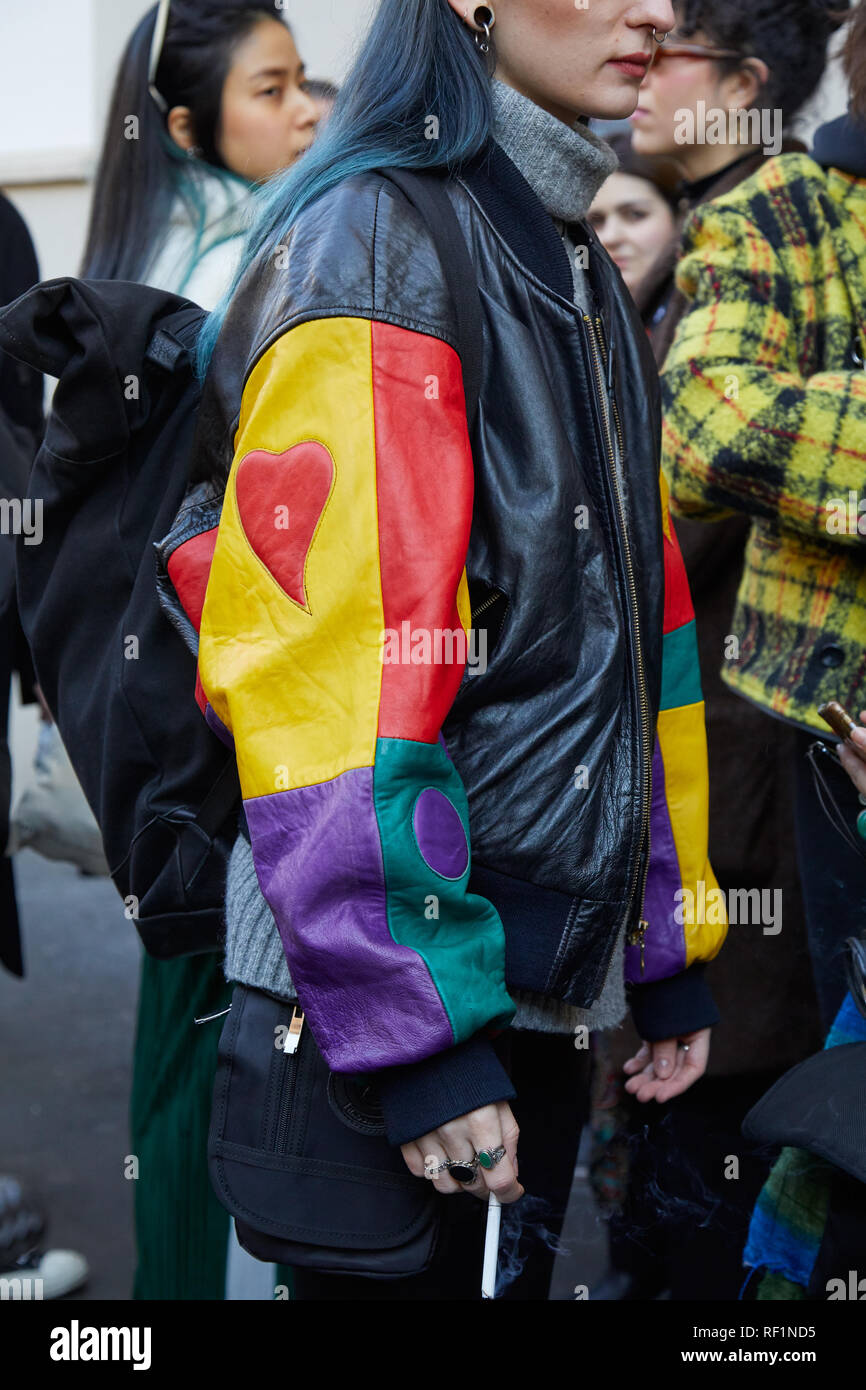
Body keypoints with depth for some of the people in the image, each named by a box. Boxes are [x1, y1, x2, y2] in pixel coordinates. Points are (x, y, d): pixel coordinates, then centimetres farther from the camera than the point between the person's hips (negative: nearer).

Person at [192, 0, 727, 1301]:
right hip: (398, 980, -8)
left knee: (513, 1272, 20)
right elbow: (325, 664, -21)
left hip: (553, 975, 8)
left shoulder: (577, 270, 14)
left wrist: (670, 948, 15)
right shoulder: (376, 246, -14)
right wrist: (416, 1023, -22)